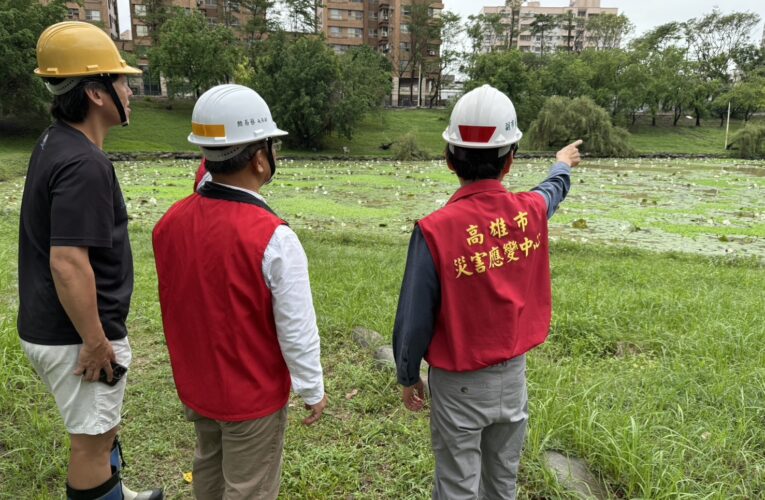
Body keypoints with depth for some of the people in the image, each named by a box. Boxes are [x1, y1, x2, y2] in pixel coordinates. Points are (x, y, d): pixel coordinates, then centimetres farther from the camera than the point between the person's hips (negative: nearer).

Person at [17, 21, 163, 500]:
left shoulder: (55, 142, 7)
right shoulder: (84, 164, -25)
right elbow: (68, 263, -30)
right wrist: (95, 342, -20)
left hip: (50, 325, 10)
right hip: (75, 335, -10)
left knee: (103, 424, 27)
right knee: (93, 438, 9)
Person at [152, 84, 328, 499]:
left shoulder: (170, 222, -9)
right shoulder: (272, 237, -28)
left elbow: (172, 308, 3)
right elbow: (296, 329, -20)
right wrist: (313, 391, -8)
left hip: (195, 385, 6)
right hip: (253, 396, -6)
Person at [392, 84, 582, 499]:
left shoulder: (436, 230, -23)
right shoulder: (531, 212, -9)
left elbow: (415, 318, -17)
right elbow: (552, 192, 17)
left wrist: (408, 376, 0)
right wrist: (562, 167, 41)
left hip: (460, 384, -4)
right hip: (513, 375, 5)